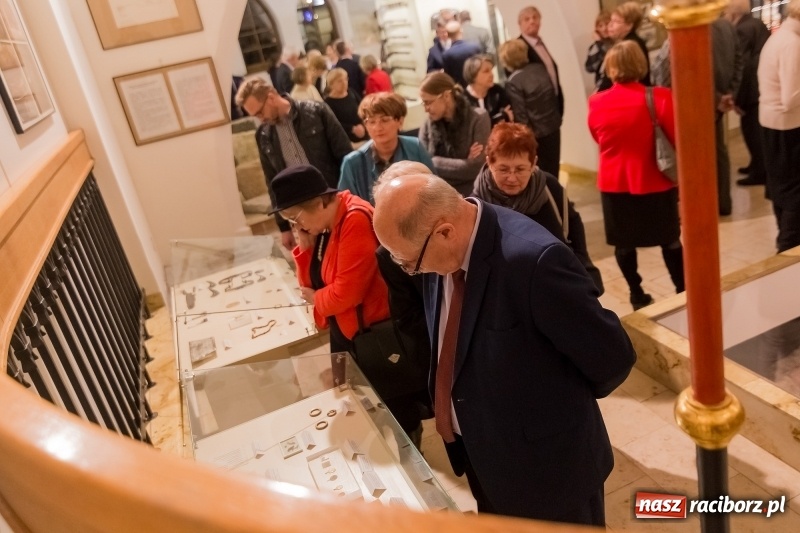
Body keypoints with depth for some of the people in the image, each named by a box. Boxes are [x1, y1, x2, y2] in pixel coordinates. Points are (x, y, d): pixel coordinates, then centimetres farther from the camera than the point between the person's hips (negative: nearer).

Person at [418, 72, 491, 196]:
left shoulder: (478, 119, -6)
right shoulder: (428, 124, 5)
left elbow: (476, 168, -13)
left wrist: (433, 163, -7)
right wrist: (465, 164, -11)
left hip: (468, 194, -4)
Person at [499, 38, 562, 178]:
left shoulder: (512, 82, -16)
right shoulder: (540, 67, 3)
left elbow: (521, 115, -16)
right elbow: (554, 95, 12)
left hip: (536, 133, -5)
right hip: (554, 126, 5)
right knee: (552, 171, 16)